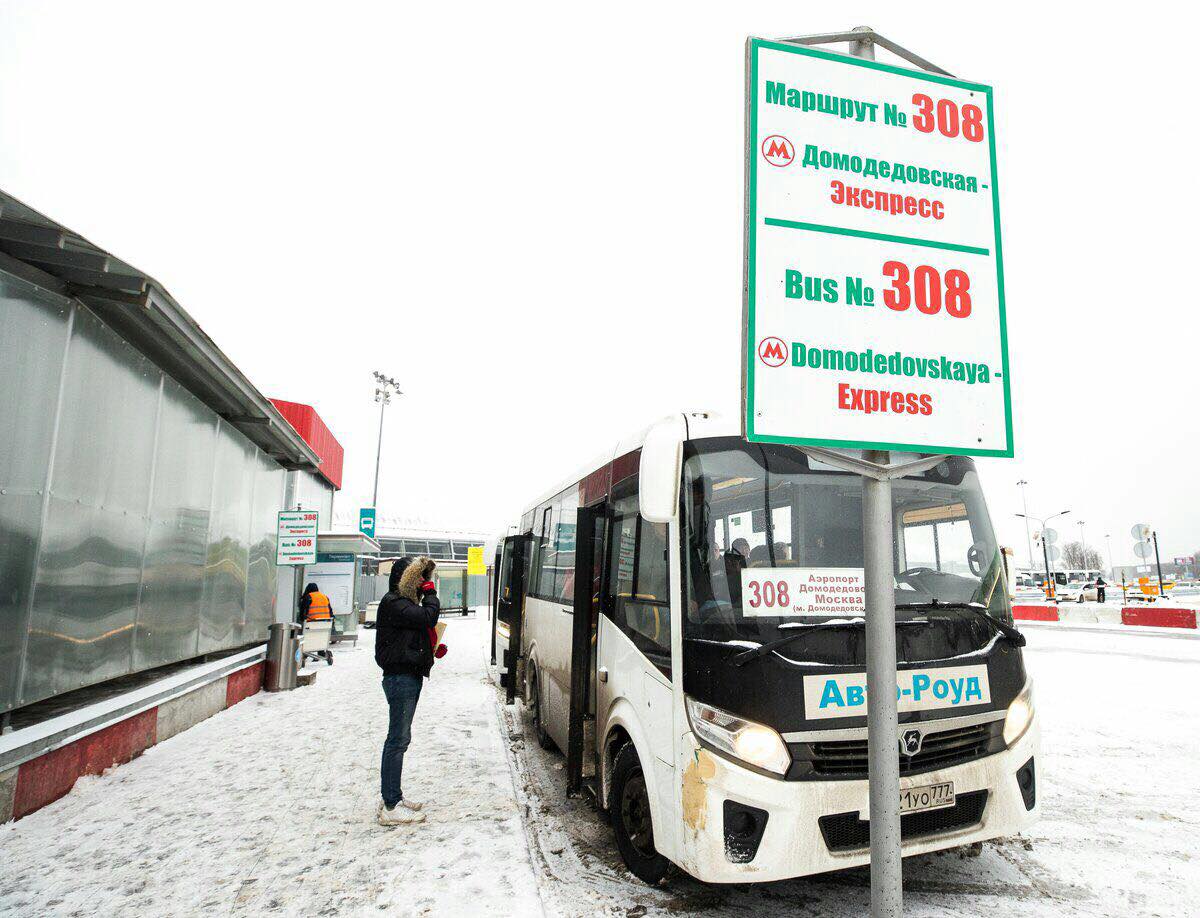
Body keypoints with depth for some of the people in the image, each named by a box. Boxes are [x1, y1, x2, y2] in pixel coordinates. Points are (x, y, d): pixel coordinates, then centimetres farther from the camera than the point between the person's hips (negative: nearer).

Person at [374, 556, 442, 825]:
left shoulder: (404, 603, 18)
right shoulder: (393, 604, -15)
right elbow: (428, 617, -26)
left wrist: (433, 649, 9)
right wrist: (431, 592, -9)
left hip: (409, 677, 11)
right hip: (401, 678, -11)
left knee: (399, 738, 16)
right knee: (398, 739, -7)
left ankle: (392, 797, 26)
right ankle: (391, 807, -1)